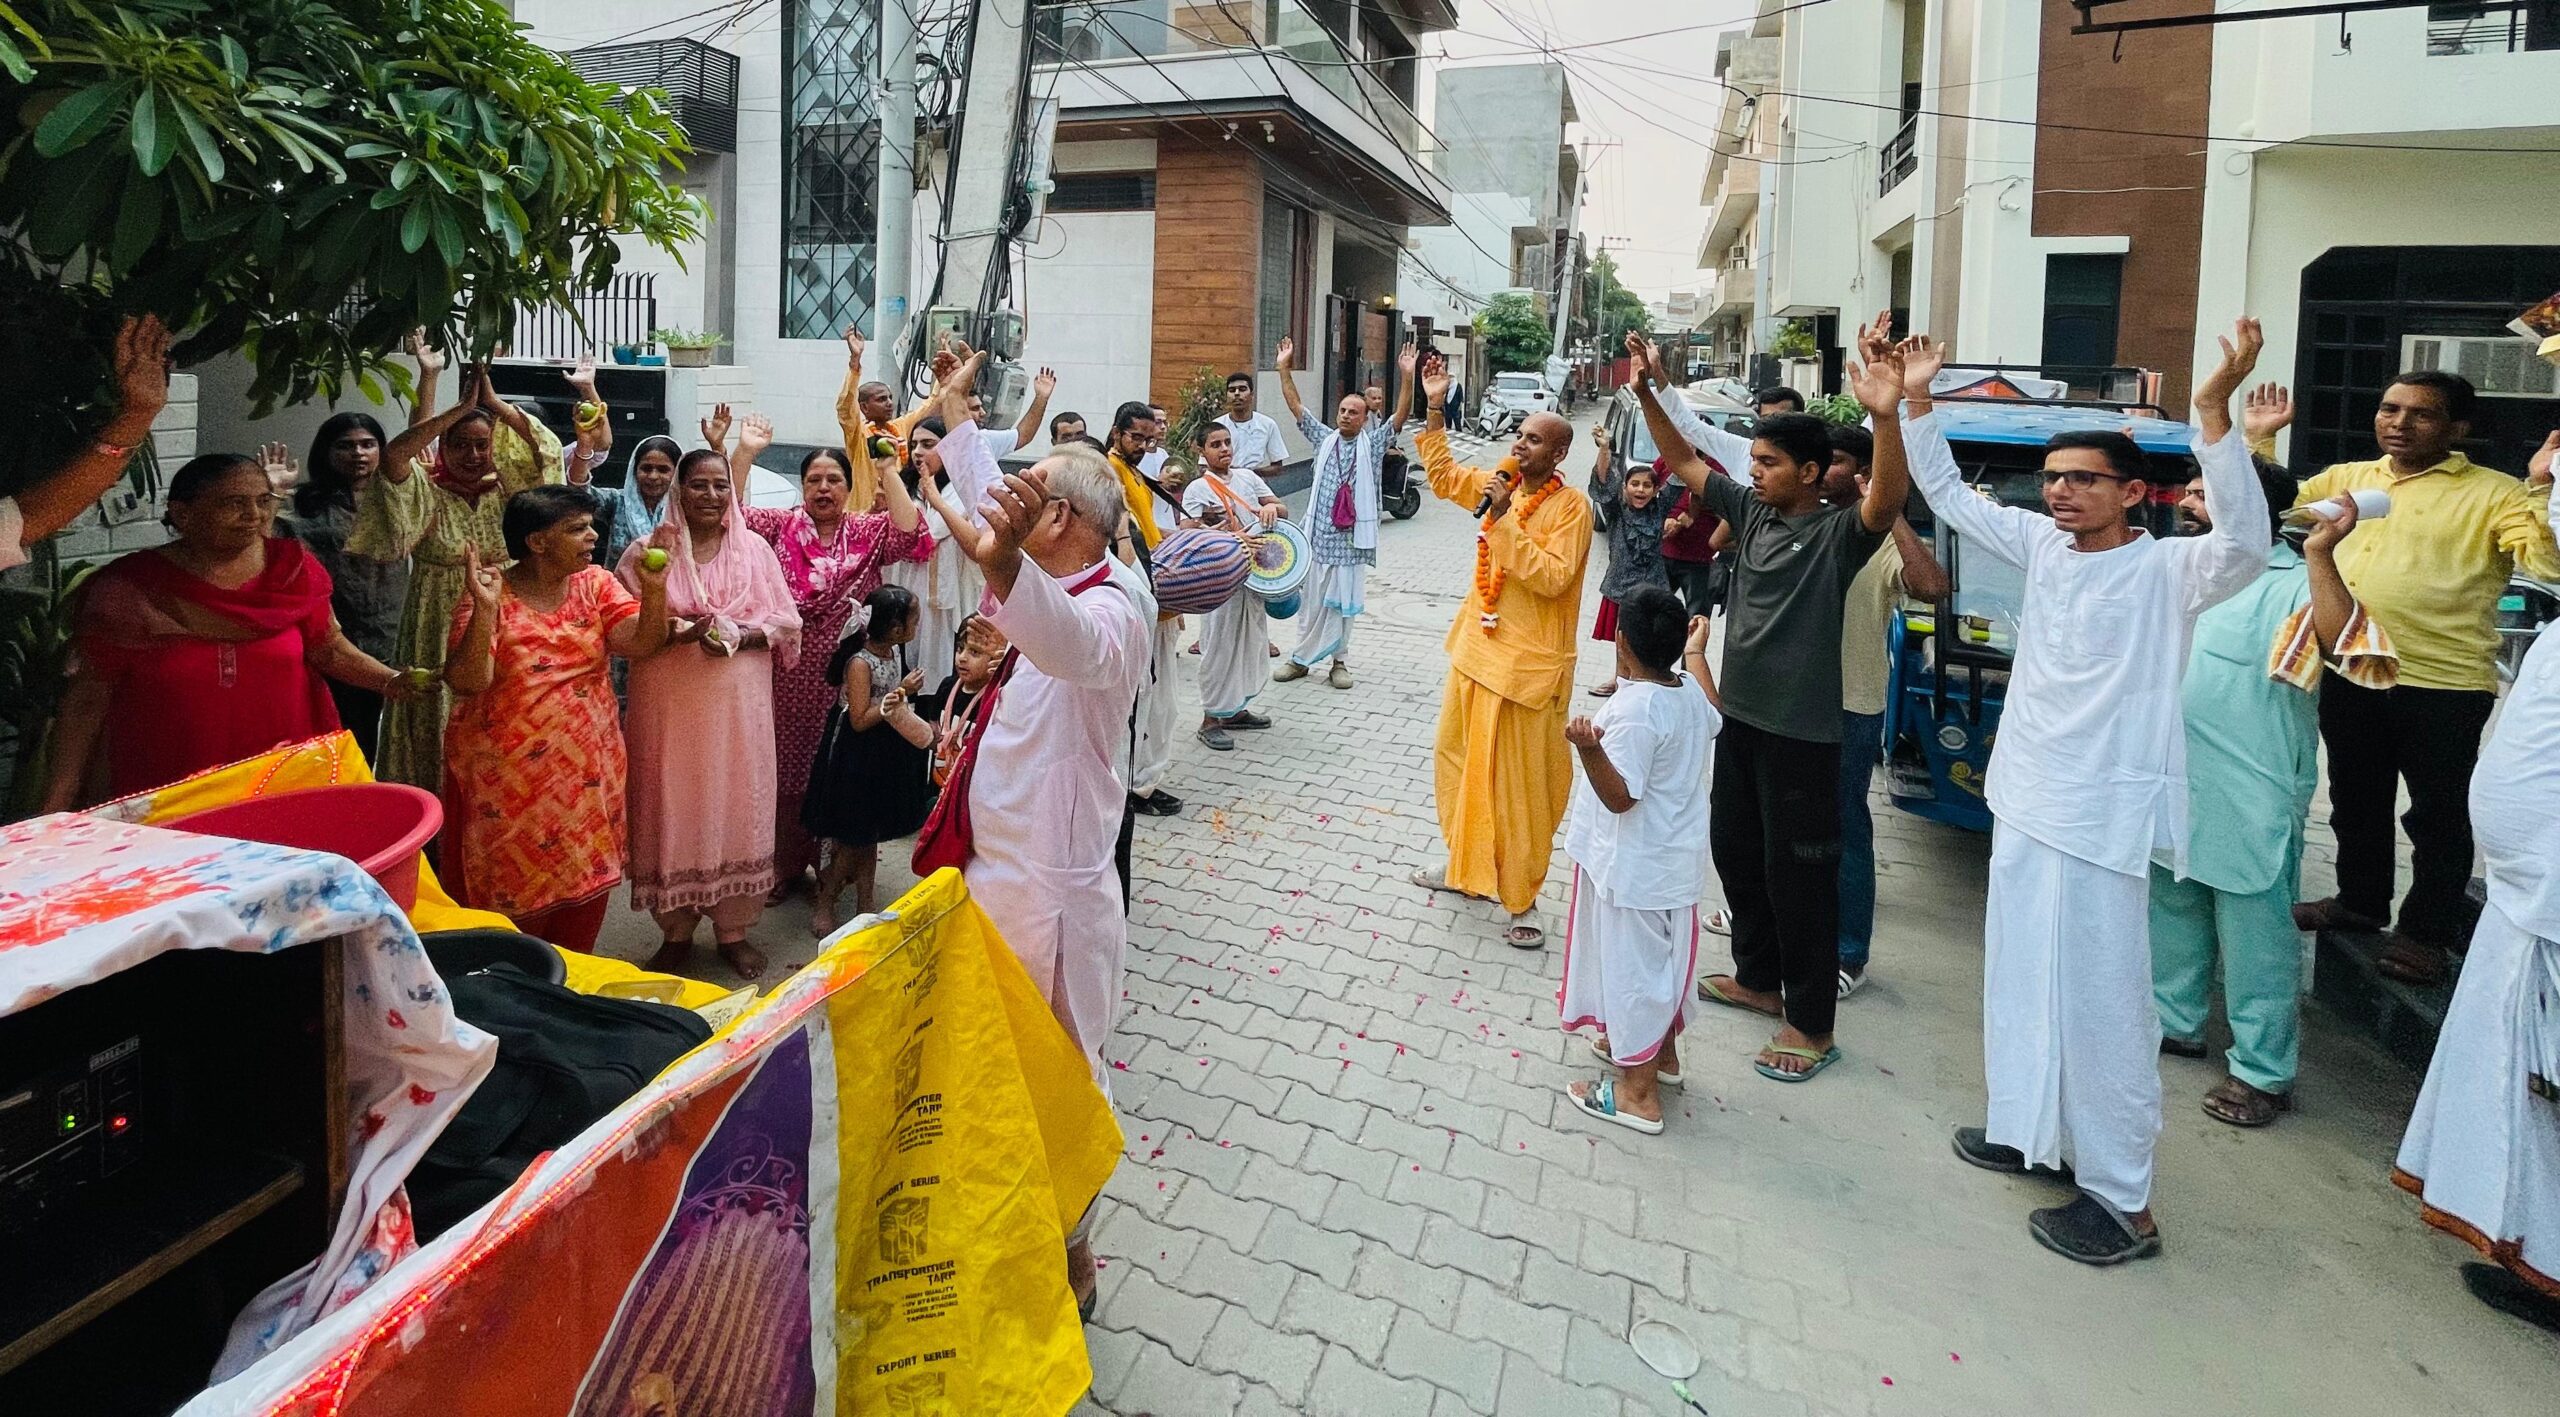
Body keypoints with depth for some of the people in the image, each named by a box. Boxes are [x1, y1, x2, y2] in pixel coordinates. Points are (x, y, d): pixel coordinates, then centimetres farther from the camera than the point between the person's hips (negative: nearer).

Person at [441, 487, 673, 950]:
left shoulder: (595, 584, 3)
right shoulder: (492, 596, -9)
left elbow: (641, 644, -9)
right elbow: (466, 681, -18)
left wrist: (654, 586, -23)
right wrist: (485, 608, -29)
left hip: (586, 768, 4)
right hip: (507, 773, -4)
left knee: (586, 879, 12)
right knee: (512, 891, 4)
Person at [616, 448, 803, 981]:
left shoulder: (754, 548, 6)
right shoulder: (647, 553, 3)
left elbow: (786, 621, 5)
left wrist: (739, 636, -13)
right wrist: (678, 631, -19)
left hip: (739, 703, 1)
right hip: (669, 704, -1)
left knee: (737, 807, 5)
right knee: (674, 809, 3)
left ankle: (733, 930, 18)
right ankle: (676, 932, 19)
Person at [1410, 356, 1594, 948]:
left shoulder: (1571, 505, -15)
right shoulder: (1501, 484, 5)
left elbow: (1552, 578, -24)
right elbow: (1443, 476, 20)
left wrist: (1504, 520, -25)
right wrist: (1435, 410, 11)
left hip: (1528, 661, -8)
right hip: (1476, 647, 8)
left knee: (1519, 781, -2)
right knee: (1457, 759, 17)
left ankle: (1521, 899, 9)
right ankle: (1466, 865, 34)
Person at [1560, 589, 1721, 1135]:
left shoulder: (1634, 711, -27)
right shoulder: (1689, 692, -1)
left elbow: (1619, 796, -28)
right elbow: (1712, 718, 23)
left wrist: (1591, 748, -46)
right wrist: (1696, 652, 32)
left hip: (1633, 869, -9)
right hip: (1675, 860, 9)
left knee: (1632, 964, 3)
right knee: (1664, 956, 23)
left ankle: (1639, 1093, 13)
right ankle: (1662, 1051, 42)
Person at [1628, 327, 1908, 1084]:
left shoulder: (1840, 532, -14)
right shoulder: (1752, 511, 5)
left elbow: (1888, 500, -35)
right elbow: (1685, 461, 12)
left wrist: (1886, 418, -50)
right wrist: (1651, 392, 2)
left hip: (1801, 731, -8)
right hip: (1741, 715, 8)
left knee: (1798, 873, 1)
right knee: (1734, 850, 19)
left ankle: (1812, 1025, 15)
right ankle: (1758, 978, 39)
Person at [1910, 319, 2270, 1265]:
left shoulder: (2168, 569, -13)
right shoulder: (2043, 547, 5)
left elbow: (2245, 542, -33)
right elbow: (1948, 495, 13)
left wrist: (2214, 412, -40)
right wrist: (1916, 401, 5)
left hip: (2103, 818, -7)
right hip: (2024, 800, 7)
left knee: (2101, 1000, -1)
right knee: (2019, 977, 18)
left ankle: (2122, 1200, 11)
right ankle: (2028, 1130, 36)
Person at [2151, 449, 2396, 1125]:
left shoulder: (2293, 584, -15)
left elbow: (2348, 653, -31)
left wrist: (2321, 557, -37)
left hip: (2249, 803, -7)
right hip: (2171, 790, 8)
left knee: (2254, 933, 1)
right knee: (2171, 909, 20)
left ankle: (2263, 1072, 12)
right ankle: (2174, 1021, 37)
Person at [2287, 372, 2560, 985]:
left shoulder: (2493, 494, -5)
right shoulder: (2347, 478, 9)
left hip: (2443, 687, -5)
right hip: (2348, 677, 5)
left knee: (2437, 813, 7)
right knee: (2356, 800, 20)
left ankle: (2427, 929, 22)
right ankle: (2361, 899, 38)